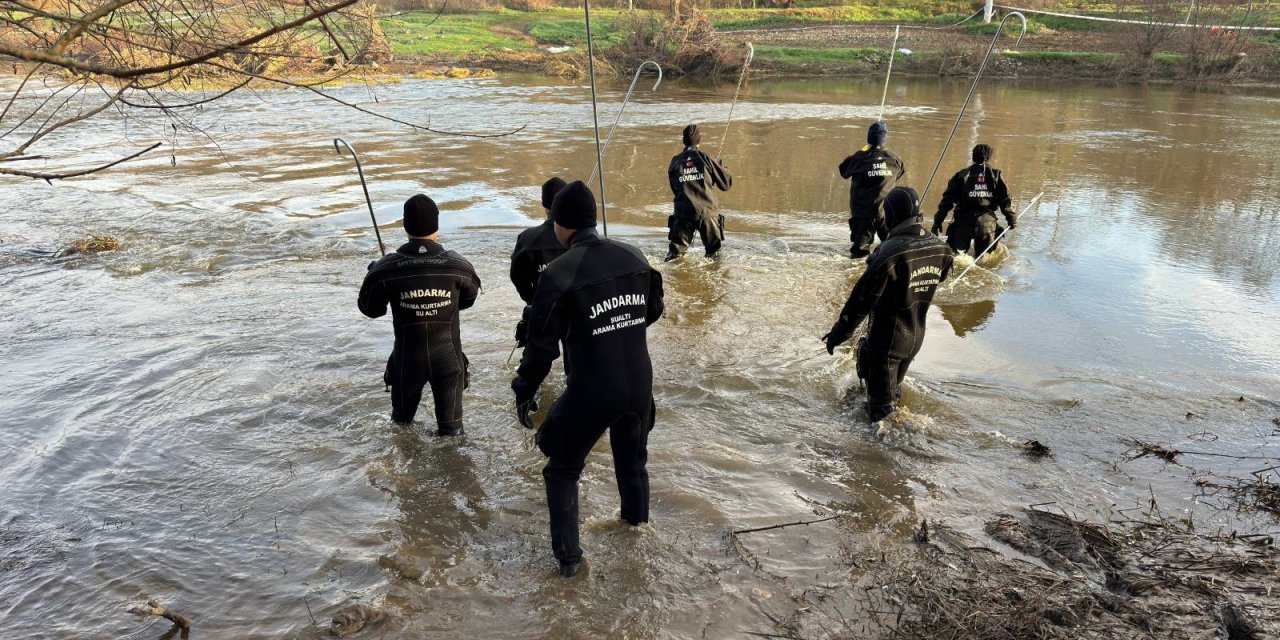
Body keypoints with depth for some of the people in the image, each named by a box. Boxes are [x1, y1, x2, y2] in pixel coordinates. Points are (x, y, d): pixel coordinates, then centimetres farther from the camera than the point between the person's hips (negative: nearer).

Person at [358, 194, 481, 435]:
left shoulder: (386, 269, -18)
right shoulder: (458, 266, -17)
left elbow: (370, 309, -3)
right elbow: (468, 300, 2)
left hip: (407, 356, 1)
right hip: (448, 355, -1)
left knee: (402, 412, 28)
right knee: (450, 421, 18)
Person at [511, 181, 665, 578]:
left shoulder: (559, 273, -17)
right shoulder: (634, 257, -2)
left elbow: (542, 344, -14)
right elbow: (653, 310, 13)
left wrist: (524, 391, -1)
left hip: (590, 393, -5)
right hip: (639, 385, 5)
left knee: (563, 469, 15)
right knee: (632, 456, 29)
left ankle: (568, 555, 16)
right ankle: (636, 517, 50)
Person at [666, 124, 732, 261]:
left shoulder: (675, 162, 2)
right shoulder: (705, 159, -4)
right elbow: (726, 184, 3)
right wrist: (722, 167, 21)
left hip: (683, 212, 1)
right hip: (708, 212, -1)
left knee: (676, 250, 10)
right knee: (714, 251, 13)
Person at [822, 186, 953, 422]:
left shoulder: (891, 252, -28)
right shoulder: (939, 248, -7)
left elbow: (863, 297, -24)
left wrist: (839, 332, -14)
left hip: (887, 339, -7)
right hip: (916, 337, 7)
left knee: (882, 401, 10)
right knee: (894, 387, 30)